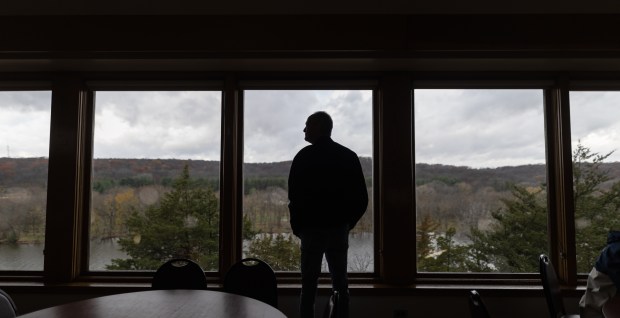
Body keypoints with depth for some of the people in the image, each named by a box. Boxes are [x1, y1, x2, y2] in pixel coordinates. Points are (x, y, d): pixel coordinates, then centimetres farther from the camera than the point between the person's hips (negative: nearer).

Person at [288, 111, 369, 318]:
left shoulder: (304, 157, -6)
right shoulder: (349, 156, 6)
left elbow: (295, 196, -10)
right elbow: (361, 199, 4)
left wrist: (297, 227, 4)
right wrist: (348, 222, 13)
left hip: (312, 229, -3)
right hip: (339, 228, 4)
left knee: (309, 285, 4)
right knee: (340, 285, 11)